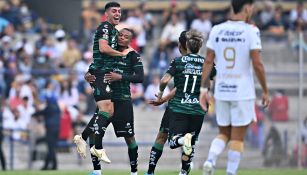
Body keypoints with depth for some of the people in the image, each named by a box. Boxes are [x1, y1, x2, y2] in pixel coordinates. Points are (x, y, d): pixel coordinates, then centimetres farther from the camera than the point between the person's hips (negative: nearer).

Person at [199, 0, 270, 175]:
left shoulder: (217, 30, 3)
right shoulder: (251, 31, -9)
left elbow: (208, 61, 3)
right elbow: (257, 64, -12)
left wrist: (203, 88, 7)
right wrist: (266, 91, -3)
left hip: (221, 91, 4)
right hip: (243, 92, -4)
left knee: (224, 133, 17)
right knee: (237, 137, 5)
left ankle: (210, 160, -7)